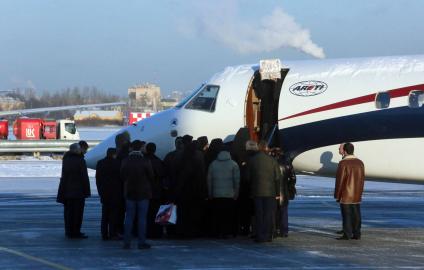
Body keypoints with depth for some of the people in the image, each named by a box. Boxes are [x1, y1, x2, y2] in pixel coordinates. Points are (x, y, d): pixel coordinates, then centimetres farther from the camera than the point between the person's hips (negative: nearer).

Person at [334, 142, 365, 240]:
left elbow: (339, 180, -13)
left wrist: (337, 195, -6)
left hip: (345, 195, -6)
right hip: (357, 195, 6)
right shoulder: (360, 162, 5)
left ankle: (347, 234, -2)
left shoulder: (343, 163, -14)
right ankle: (356, 234, 11)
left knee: (346, 215, -2)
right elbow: (362, 179, 9)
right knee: (356, 215, 9)